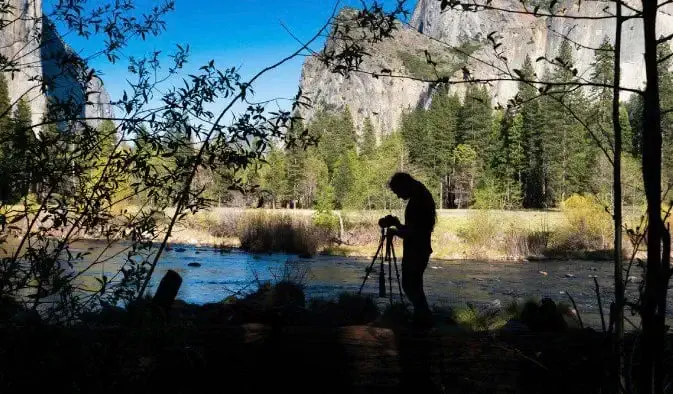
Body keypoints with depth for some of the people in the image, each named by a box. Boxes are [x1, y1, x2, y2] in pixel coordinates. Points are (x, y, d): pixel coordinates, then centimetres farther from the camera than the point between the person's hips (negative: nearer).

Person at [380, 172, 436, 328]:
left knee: (410, 286, -2)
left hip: (415, 252, -10)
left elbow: (412, 233, -23)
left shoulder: (416, 203, -21)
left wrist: (395, 231, -8)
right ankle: (423, 317, 22)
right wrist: (397, 224, 11)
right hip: (419, 251, 10)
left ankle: (424, 318, 4)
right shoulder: (421, 199, 11)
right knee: (413, 285, 17)